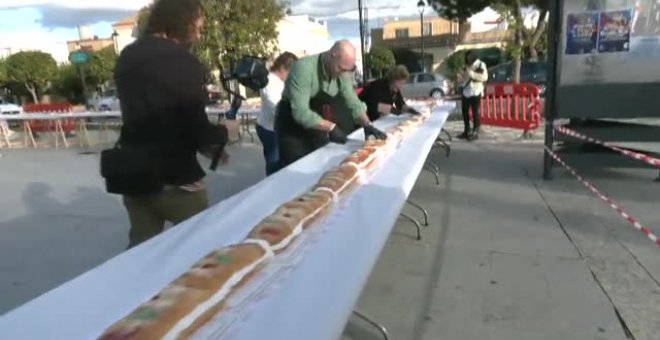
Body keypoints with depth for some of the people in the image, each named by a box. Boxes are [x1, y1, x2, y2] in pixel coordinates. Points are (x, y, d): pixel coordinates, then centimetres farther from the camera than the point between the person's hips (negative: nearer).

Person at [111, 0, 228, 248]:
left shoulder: (127, 57, 7)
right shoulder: (183, 63, -19)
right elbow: (196, 128, -22)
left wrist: (203, 144, 15)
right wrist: (222, 134, 1)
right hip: (175, 179, -6)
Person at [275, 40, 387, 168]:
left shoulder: (342, 72, -7)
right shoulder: (304, 68, -28)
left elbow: (352, 101, -3)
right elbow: (300, 112, -34)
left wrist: (367, 124, -18)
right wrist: (331, 127, -37)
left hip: (317, 128, 6)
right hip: (294, 130, -6)